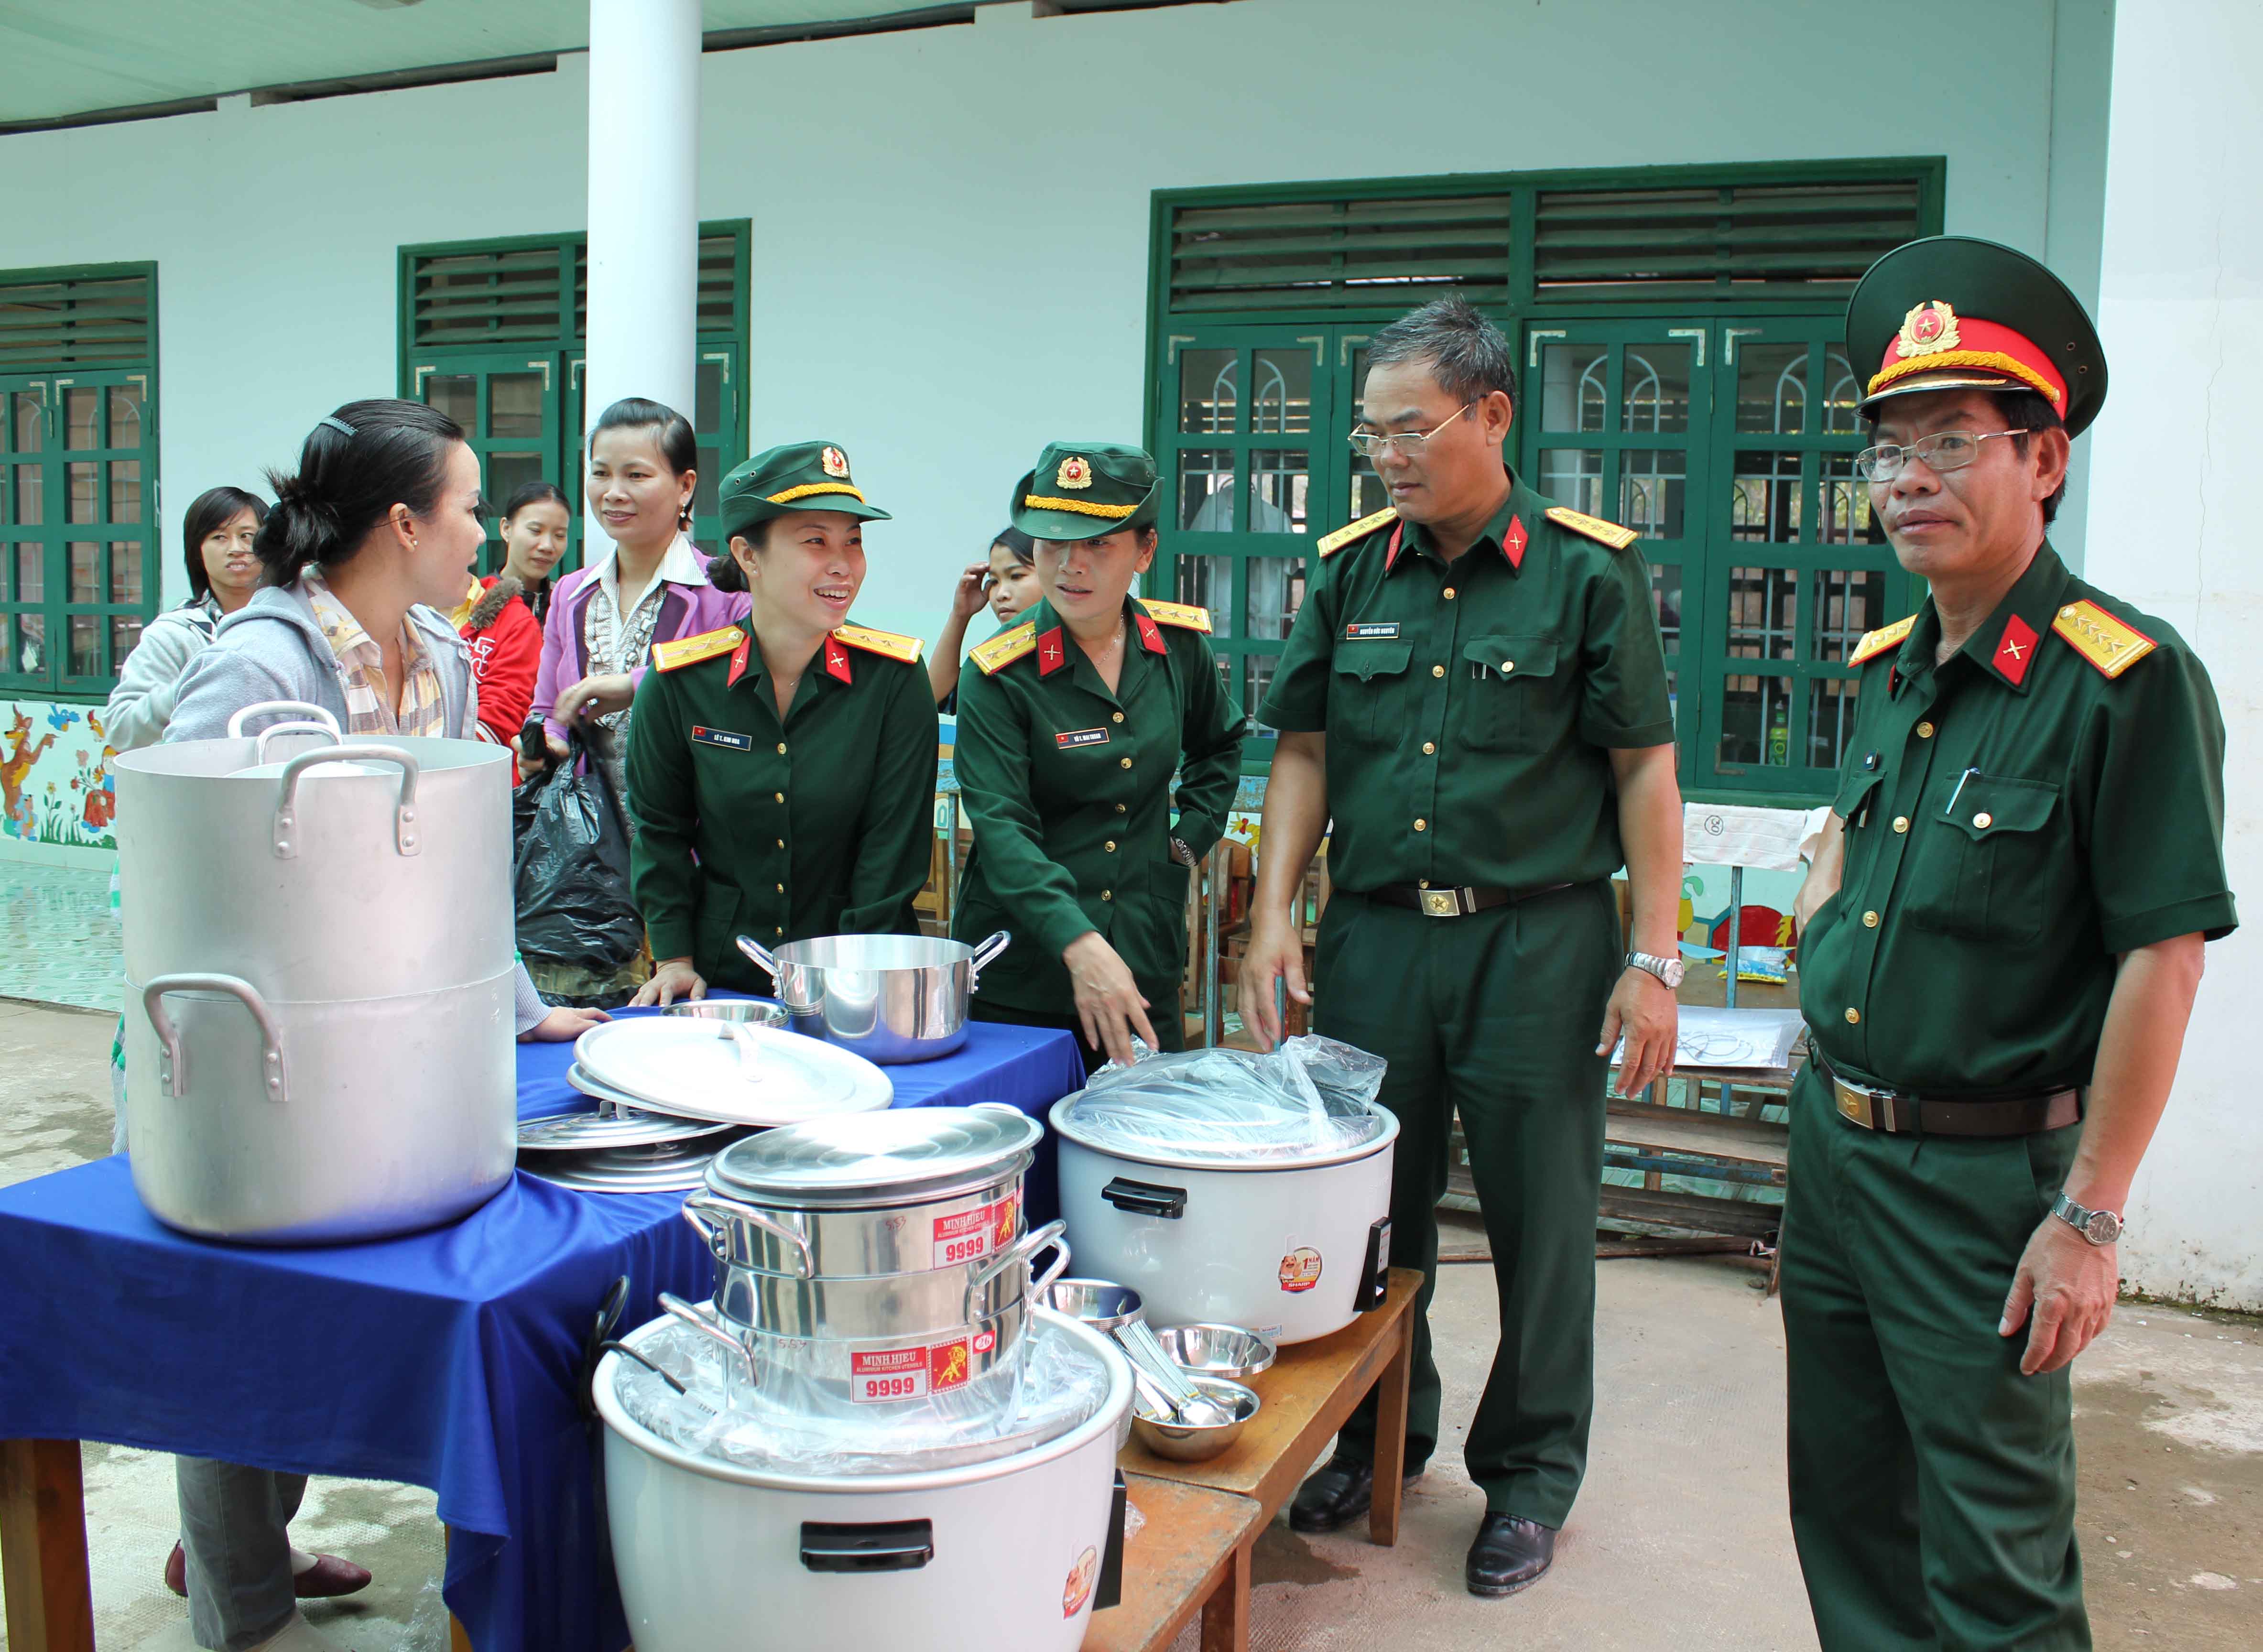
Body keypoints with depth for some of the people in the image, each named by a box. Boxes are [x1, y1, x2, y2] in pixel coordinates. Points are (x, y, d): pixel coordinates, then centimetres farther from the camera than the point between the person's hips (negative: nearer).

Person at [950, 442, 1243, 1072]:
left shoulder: (1179, 646, 3)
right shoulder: (999, 677, -11)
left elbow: (1218, 744, 24)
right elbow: (1002, 829, -20)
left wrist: (1190, 840, 10)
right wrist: (1080, 944, -33)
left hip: (1146, 966, 4)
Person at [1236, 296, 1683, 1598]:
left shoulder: (1589, 570, -4)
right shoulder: (1352, 569, 6)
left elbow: (1644, 770, -3)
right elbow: (1305, 753, 9)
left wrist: (1654, 959, -7)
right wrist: (1275, 917, -1)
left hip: (1539, 942, -3)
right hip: (1373, 936, 3)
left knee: (1541, 1218, 7)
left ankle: (1531, 1472, 26)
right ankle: (1378, 1435, 34)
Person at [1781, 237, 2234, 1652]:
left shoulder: (2130, 677, -16)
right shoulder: (1888, 669, 6)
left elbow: (2162, 955, -17)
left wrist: (2090, 1220, -17)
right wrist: (1824, 950, 10)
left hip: (1987, 1174, -7)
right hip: (1833, 1141, 7)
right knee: (1844, 1505, 19)